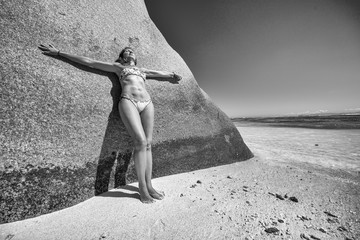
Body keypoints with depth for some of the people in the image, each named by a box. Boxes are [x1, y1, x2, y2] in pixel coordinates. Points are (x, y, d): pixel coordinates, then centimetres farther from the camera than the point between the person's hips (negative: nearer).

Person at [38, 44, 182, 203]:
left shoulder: (143, 70, 33)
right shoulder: (117, 66, 23)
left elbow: (158, 73, 47)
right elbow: (89, 62, 21)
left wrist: (172, 74, 61)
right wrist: (58, 53, 19)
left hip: (147, 103, 4)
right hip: (128, 101, -4)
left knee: (148, 144, -6)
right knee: (140, 142, -21)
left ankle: (149, 185, 0)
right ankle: (142, 188, -10)